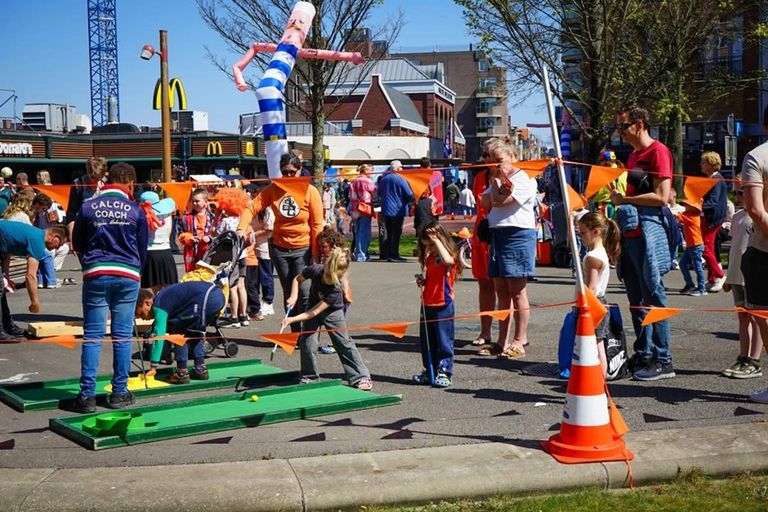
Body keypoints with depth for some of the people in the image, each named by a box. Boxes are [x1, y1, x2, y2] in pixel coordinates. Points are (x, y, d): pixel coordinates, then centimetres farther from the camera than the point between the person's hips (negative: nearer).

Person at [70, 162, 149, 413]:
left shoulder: (87, 208, 1)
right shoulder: (135, 210, 0)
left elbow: (77, 245, 10)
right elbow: (142, 249, 8)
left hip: (95, 275, 0)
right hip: (127, 275, 0)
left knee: (92, 336, 3)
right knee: (122, 336, 6)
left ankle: (87, 395, 3)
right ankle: (119, 393, 12)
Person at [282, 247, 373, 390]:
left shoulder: (335, 290, -36)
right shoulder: (314, 270, -26)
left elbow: (314, 312, -37)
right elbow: (297, 279, -4)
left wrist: (293, 319, -43)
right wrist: (294, 296, -21)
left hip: (332, 311, -3)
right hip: (312, 306, 3)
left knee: (344, 343, -8)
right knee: (307, 342, -10)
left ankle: (361, 377, -1)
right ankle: (309, 377, 6)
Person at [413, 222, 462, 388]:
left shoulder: (450, 257, -9)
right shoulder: (429, 258, 14)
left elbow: (447, 260, -35)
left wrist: (436, 241, -28)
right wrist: (421, 280, 2)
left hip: (443, 306, -8)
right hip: (427, 305, 8)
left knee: (444, 340, -2)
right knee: (427, 341, 13)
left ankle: (444, 372, 4)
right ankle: (429, 371, 24)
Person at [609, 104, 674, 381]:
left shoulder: (658, 151, -8)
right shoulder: (633, 154, 20)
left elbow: (662, 196, -17)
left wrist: (624, 200, -11)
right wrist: (617, 195, 11)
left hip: (648, 233, -9)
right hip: (630, 233, 9)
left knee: (653, 298, -6)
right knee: (636, 300, 11)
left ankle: (663, 361, -1)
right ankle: (643, 355, 18)